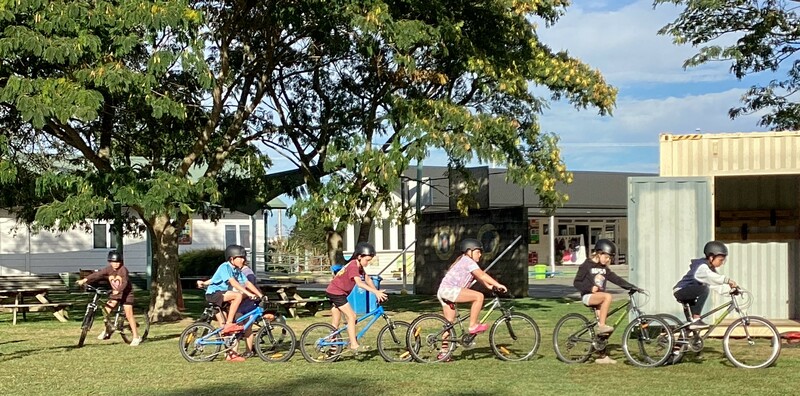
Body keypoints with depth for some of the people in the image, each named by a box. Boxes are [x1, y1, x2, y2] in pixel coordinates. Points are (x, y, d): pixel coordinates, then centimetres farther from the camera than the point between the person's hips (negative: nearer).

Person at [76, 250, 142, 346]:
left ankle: (136, 337, -4)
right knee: (106, 310, -7)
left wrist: (118, 290, -52)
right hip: (115, 293, 6)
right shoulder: (108, 269, -9)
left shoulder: (123, 270, -23)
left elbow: (125, 282, -35)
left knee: (129, 315, -10)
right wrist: (85, 280, -29)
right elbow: (97, 274, -18)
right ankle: (106, 331, 13)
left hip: (126, 293, -6)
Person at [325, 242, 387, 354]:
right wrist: (375, 292, -44)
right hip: (336, 293, -10)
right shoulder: (353, 266, -24)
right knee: (351, 316, -12)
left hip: (333, 292, 10)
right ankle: (354, 345, -12)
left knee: (335, 324, 12)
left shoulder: (359, 266, 6)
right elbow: (359, 283, -37)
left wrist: (377, 292, -5)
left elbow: (367, 279, 6)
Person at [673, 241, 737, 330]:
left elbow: (718, 287, 5)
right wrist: (727, 280, -49)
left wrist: (730, 287, -11)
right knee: (704, 289, -27)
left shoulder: (711, 269, 11)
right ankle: (696, 320, -27)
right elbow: (711, 277, -40)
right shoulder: (702, 266, -19)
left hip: (688, 292, 10)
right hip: (680, 291, -10)